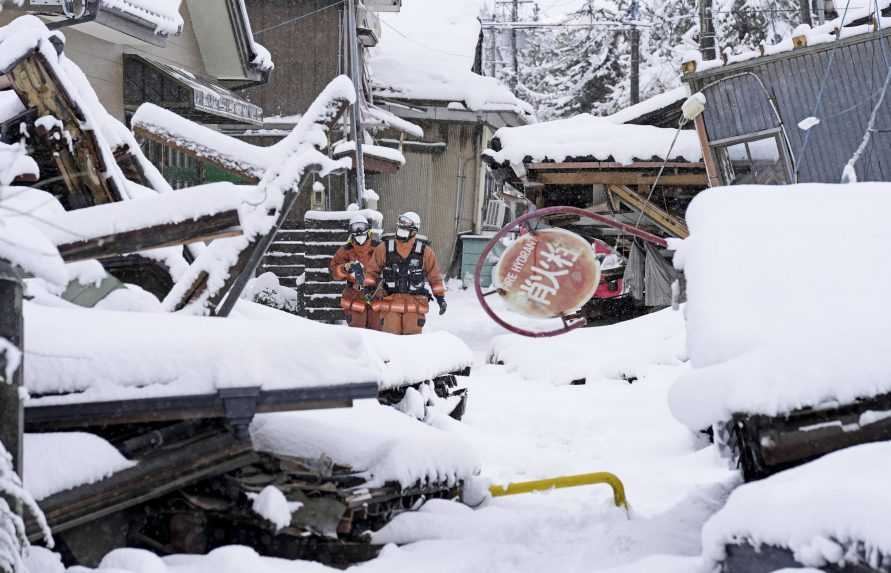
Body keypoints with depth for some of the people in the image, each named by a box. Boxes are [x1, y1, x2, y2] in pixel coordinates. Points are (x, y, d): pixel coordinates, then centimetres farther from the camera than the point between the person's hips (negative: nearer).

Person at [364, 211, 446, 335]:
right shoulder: (384, 248, -1)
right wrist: (369, 285, -4)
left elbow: (434, 275, 7)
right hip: (390, 299, 0)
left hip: (414, 300, 0)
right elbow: (372, 269, 10)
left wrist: (440, 297, 6)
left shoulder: (424, 251, -1)